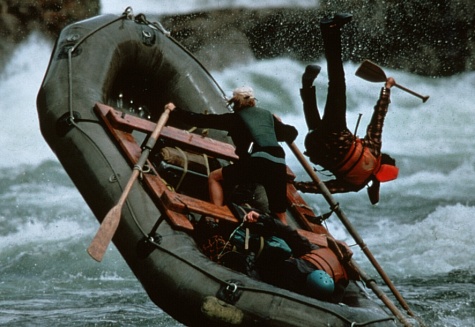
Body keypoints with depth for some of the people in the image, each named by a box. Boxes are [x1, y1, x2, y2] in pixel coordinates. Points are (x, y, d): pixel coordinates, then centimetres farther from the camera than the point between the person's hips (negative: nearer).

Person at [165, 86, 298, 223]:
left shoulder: (235, 118, 15)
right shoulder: (267, 115, 26)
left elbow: (203, 120, 16)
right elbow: (291, 133, 34)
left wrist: (175, 111, 27)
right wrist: (279, 124, 56)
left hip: (258, 162, -4)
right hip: (279, 165, 4)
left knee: (214, 177, 16)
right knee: (280, 216, 16)